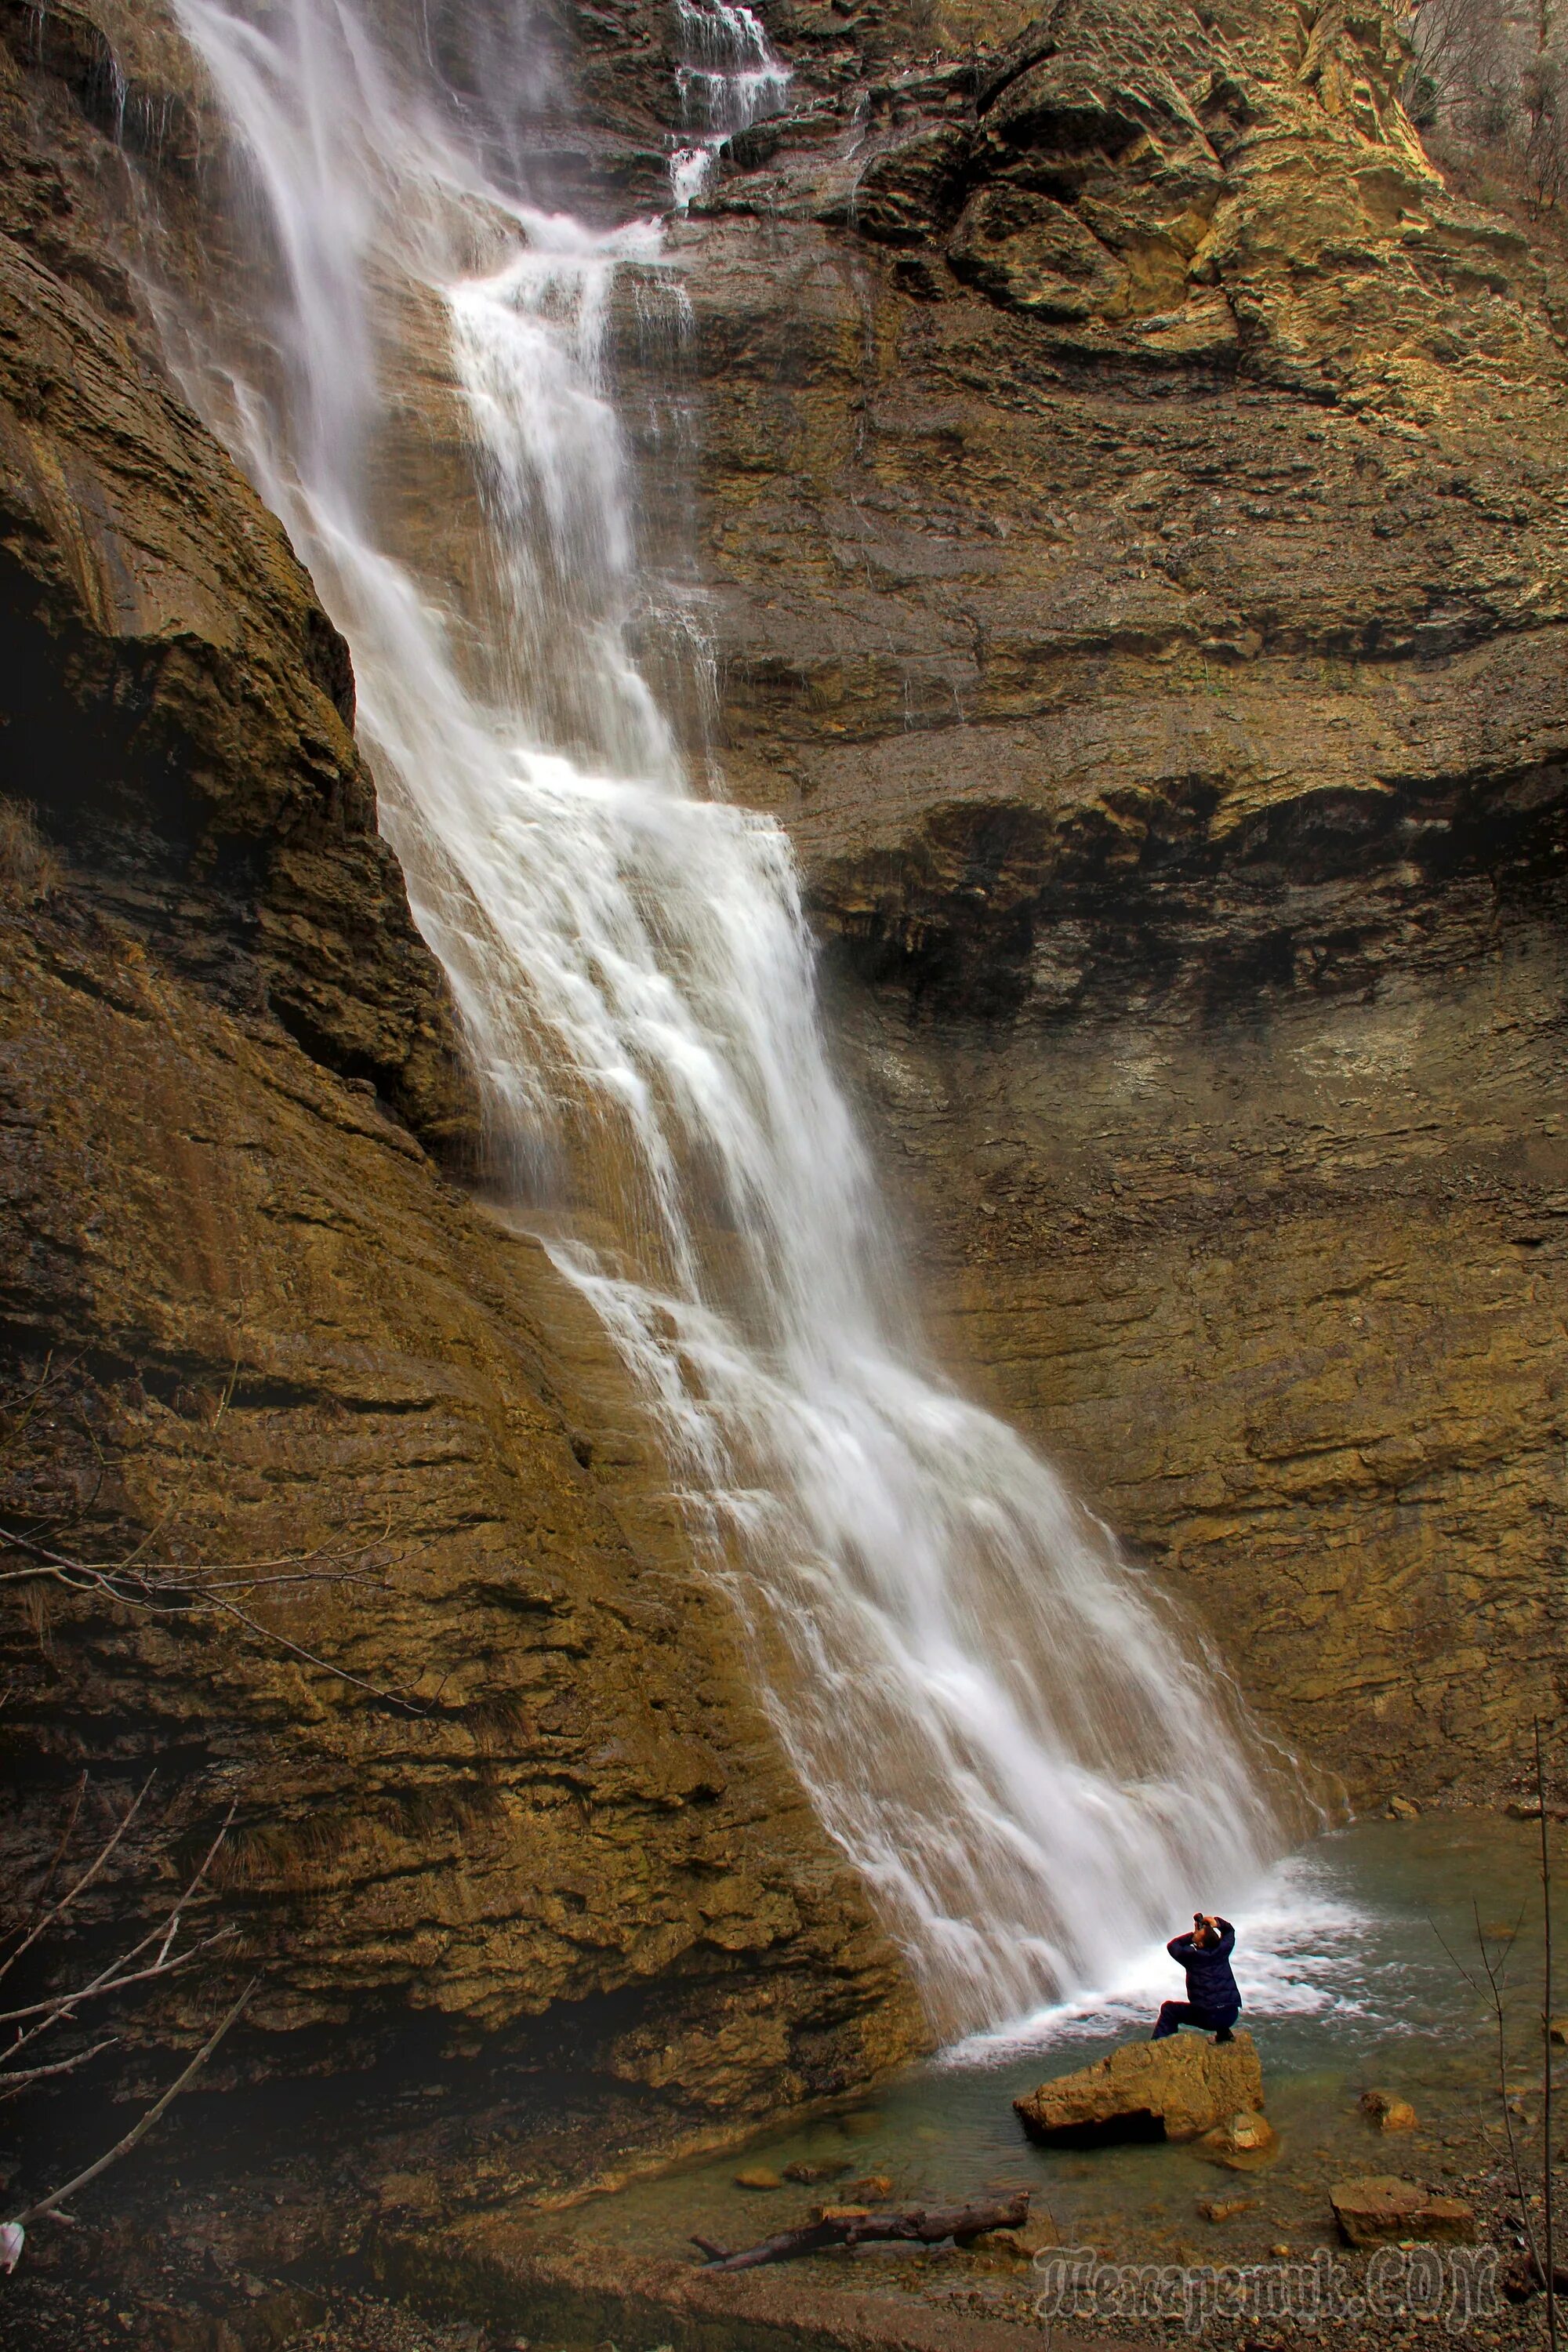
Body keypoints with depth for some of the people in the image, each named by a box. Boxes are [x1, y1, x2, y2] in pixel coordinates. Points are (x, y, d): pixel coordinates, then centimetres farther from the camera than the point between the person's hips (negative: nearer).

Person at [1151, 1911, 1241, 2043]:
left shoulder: (1193, 1956, -9)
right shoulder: (1222, 1950, 0)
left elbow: (1172, 1945, 11)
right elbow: (1230, 1931, 22)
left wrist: (1193, 1935, 11)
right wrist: (1218, 1923, 3)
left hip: (1209, 2017, -5)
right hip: (1232, 2014, 5)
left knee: (1168, 2009, 13)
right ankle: (1223, 2032, 32)